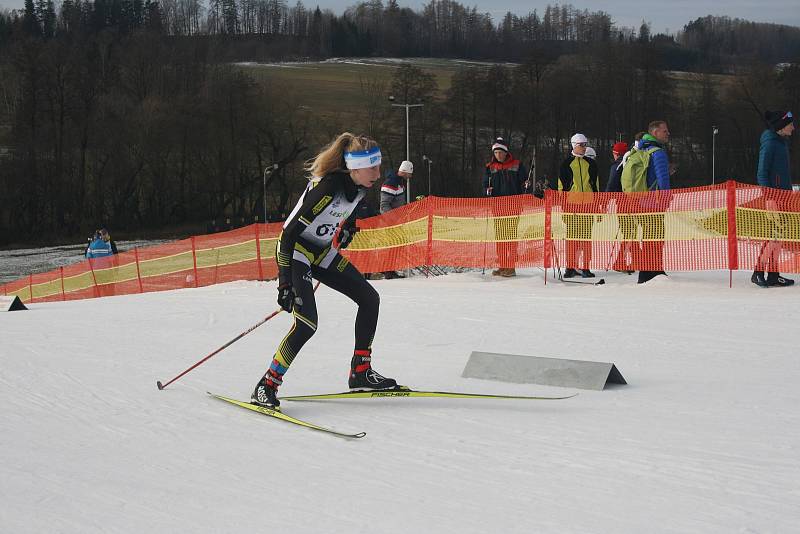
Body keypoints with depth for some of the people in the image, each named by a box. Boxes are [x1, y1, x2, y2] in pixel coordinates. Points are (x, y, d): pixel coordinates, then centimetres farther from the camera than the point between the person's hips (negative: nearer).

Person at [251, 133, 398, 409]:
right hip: (295, 252, -9)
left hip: (324, 252, 9)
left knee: (369, 298, 5)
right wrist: (285, 283, -31)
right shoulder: (327, 187, -32)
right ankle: (266, 386, -9)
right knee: (306, 323, -21)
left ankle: (360, 373, 15)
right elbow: (289, 233, -30)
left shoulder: (359, 184, -8)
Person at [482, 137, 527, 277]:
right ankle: (502, 266, 10)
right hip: (497, 206, 4)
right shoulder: (490, 167, 13)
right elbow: (485, 184, 18)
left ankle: (511, 267, -7)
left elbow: (524, 183, 4)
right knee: (499, 236, 5)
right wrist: (487, 191, -5)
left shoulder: (516, 165, 3)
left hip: (512, 204, -4)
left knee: (511, 235, -7)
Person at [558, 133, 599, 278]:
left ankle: (585, 267, 3)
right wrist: (562, 205, -1)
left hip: (588, 203, 2)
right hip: (571, 202, -2)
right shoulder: (566, 163, 6)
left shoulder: (591, 163, 14)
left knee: (587, 236, -1)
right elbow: (561, 186, 6)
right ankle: (570, 267, 3)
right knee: (571, 236, -2)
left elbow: (596, 184, 17)